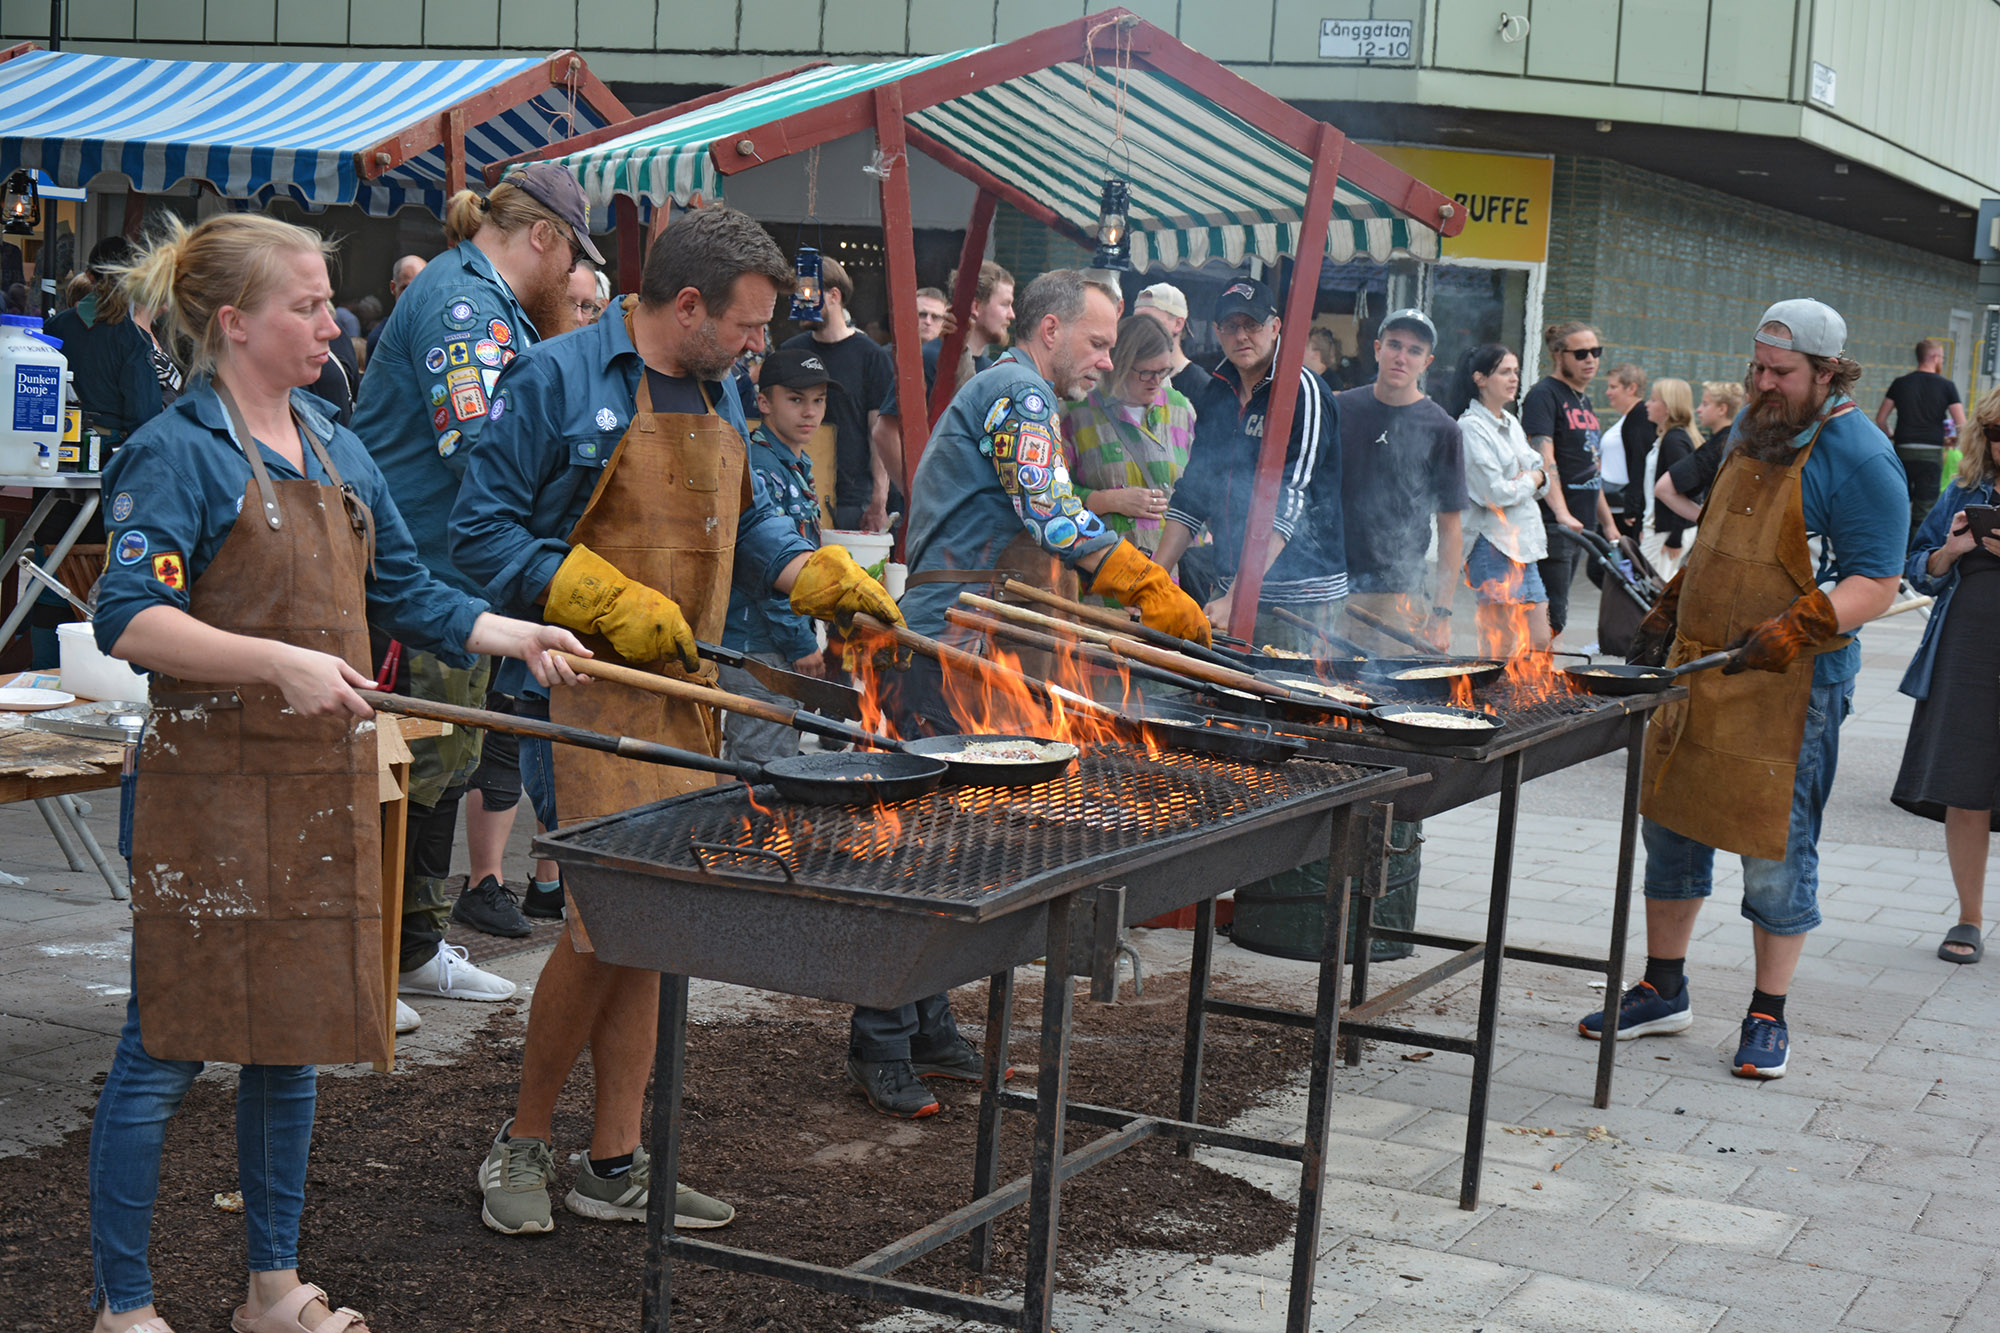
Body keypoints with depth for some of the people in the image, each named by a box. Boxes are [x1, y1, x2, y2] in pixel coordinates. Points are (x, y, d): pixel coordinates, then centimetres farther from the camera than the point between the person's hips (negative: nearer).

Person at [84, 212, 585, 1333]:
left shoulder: (338, 452, 12)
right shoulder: (178, 453, -10)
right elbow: (132, 620, -21)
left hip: (325, 785, 7)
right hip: (212, 789, -7)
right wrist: (282, 664, -29)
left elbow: (406, 592, 21)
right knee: (168, 1050, 0)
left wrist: (516, 635, 9)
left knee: (293, 1041, 14)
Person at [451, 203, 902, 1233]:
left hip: (679, 694, 8)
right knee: (607, 923, -11)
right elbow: (481, 532, -11)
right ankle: (523, 1140, 9)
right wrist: (610, 604, -18)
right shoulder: (555, 379, -9)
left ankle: (616, 1164, 16)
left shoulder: (717, 395, 15)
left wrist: (823, 577, 6)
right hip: (584, 695, -8)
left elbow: (747, 522, 25)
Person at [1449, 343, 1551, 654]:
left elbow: (1540, 474, 19)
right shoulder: (1471, 427, -11)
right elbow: (1495, 493, -17)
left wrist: (1537, 477, -4)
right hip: (1492, 545, -9)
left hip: (1524, 543, 9)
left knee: (1539, 642, 7)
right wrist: (1530, 480, -1)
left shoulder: (1511, 423, 16)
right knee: (1500, 651, -8)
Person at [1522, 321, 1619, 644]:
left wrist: (1608, 524, 25)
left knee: (1554, 615, 8)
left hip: (1580, 525, 9)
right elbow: (1544, 459, -21)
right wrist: (1561, 513, -33)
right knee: (1551, 617, -12)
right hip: (1551, 526, -9)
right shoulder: (1544, 395, -8)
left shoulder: (1583, 402, 20)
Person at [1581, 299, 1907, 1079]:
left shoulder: (1859, 458, -11)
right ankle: (1663, 992, 26)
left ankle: (1768, 1018, 14)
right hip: (1697, 667, 8)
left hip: (1790, 686, -7)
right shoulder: (1754, 430, 13)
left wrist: (1794, 630, -28)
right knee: (1670, 829, 12)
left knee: (1775, 853, 0)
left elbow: (1876, 584, -16)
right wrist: (1667, 613, 19)